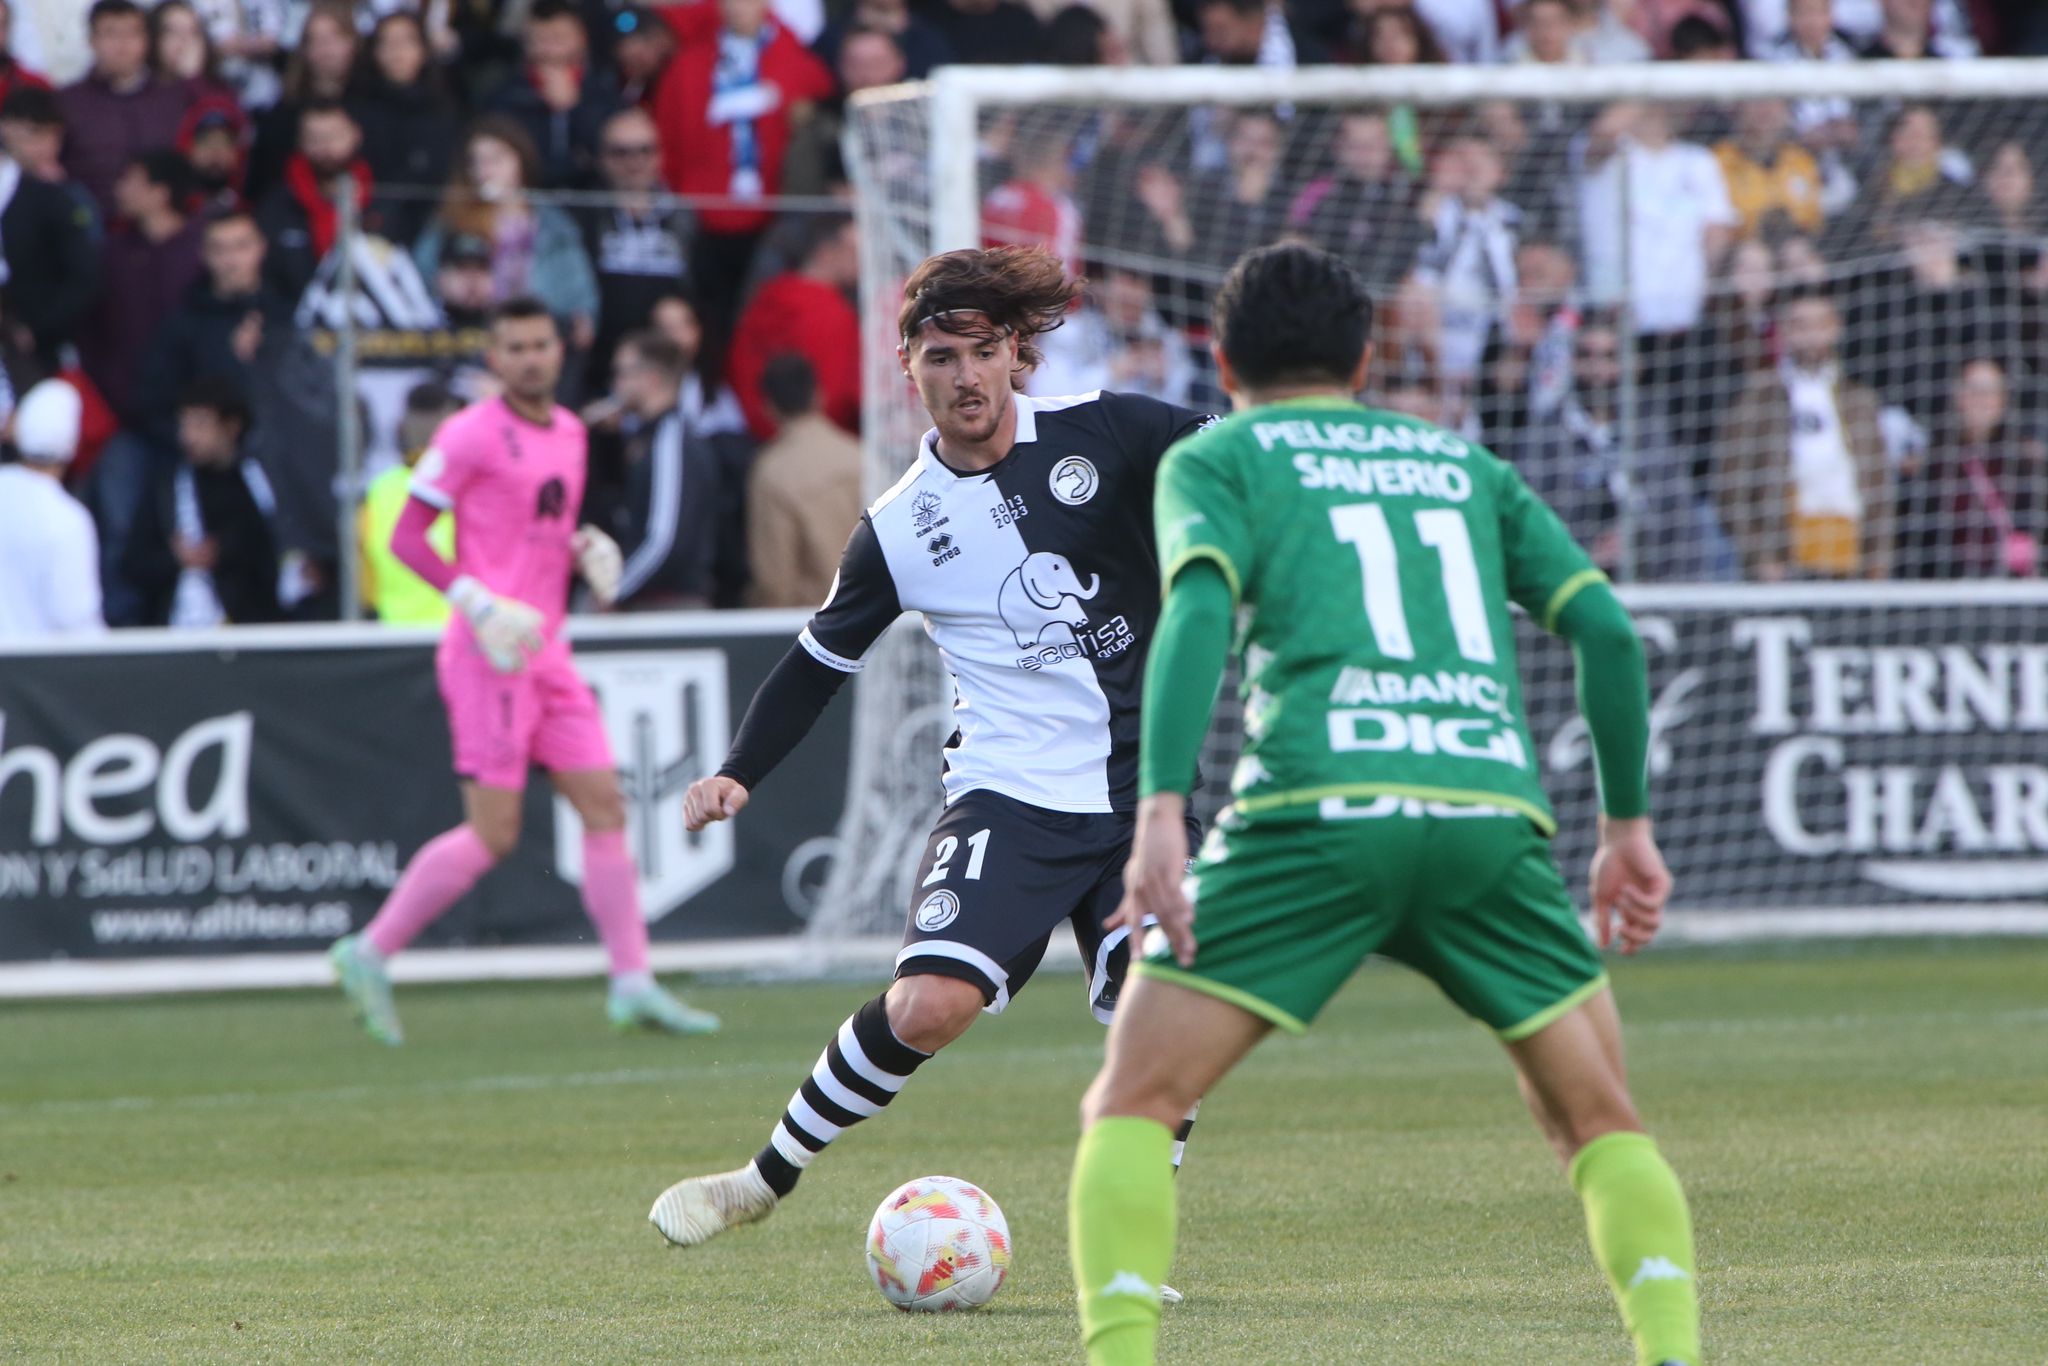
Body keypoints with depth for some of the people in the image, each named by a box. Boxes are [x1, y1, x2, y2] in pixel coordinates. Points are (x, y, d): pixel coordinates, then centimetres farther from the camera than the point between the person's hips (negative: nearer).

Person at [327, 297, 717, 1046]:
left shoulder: (569, 433, 14)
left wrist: (587, 547, 6)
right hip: (488, 651, -8)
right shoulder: (471, 434, -9)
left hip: (545, 648, 8)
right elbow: (407, 537, -9)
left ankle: (633, 982, 4)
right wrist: (482, 604, -20)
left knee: (604, 804, 2)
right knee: (493, 833, -9)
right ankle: (369, 953, 3)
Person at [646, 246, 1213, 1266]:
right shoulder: (898, 528, 1)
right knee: (928, 1007, -18)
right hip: (1009, 792, -1)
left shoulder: (1100, 434, -3)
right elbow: (821, 656, 12)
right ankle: (767, 1178, 2)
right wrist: (738, 773, 2)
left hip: (1138, 791, 1)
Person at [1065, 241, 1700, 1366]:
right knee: (1599, 1123, 18)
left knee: (1132, 1105, 6)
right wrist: (1627, 823, 25)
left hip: (1316, 809, -3)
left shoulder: (1216, 459, 17)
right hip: (1492, 809, 3)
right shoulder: (1462, 464, 28)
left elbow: (1198, 609, -3)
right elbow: (1605, 628, 18)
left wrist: (1162, 810, -12)